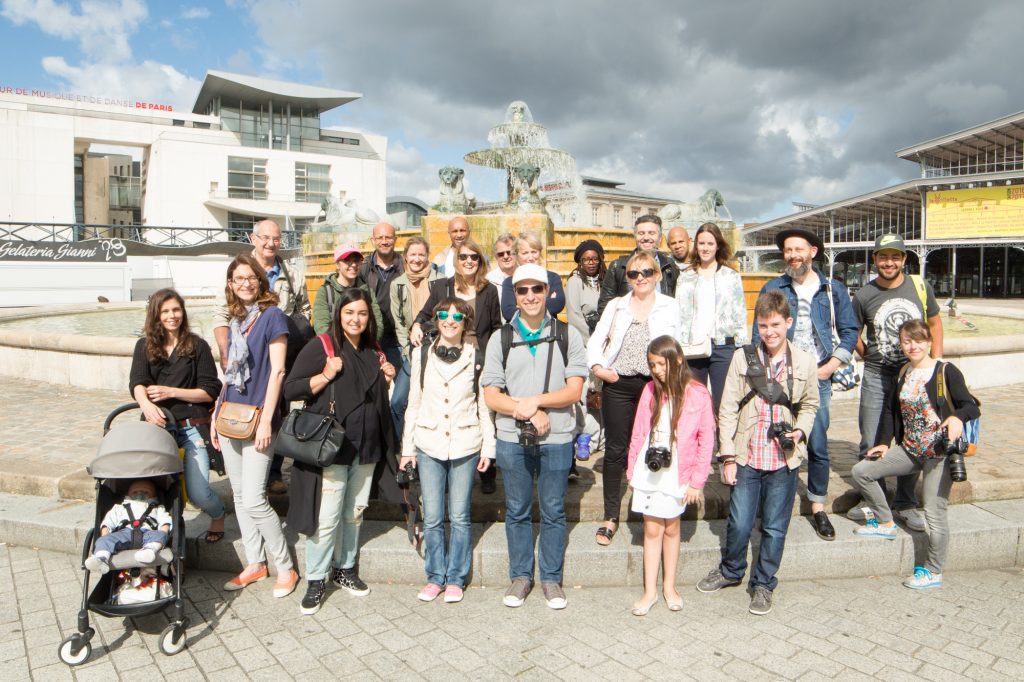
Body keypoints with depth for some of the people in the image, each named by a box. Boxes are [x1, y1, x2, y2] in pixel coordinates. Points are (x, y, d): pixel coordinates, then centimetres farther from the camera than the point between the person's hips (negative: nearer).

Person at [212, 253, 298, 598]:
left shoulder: (272, 316, -8)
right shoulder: (235, 321, 13)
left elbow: (277, 371, -13)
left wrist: (266, 420, -17)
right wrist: (216, 414, 15)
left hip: (257, 418, -7)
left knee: (253, 499, -9)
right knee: (239, 495, 12)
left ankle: (286, 568, 8)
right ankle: (255, 564, 25)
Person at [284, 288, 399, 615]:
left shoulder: (372, 351, 13)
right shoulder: (321, 345, -6)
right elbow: (290, 388, -10)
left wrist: (386, 379, 5)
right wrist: (326, 375, -21)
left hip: (367, 447, 6)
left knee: (355, 511, 14)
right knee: (327, 516, -4)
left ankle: (344, 569, 30)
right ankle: (316, 580, 11)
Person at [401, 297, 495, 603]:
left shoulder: (476, 358, 0)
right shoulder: (422, 356, 5)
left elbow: (485, 406, 3)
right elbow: (413, 404, 8)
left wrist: (488, 447, 0)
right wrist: (407, 447, 6)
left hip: (465, 446, -1)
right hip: (429, 446, 2)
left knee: (459, 517, 5)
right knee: (432, 518, 6)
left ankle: (456, 578, 20)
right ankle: (435, 576, 22)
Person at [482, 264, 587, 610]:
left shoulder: (568, 335, 1)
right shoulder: (500, 338, 4)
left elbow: (574, 390, -5)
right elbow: (491, 395, -2)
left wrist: (535, 400, -17)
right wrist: (529, 413, -14)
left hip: (557, 439, -1)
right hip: (512, 439, 1)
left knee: (553, 511, 9)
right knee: (517, 511, 13)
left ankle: (551, 578, 25)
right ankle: (520, 576, 29)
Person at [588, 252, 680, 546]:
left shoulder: (669, 307, 8)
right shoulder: (616, 305, 12)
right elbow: (596, 339, 9)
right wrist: (597, 366, -7)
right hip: (617, 385, 1)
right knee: (615, 450, 4)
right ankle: (611, 516, 14)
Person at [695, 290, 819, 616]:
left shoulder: (805, 363, 0)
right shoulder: (742, 358, -3)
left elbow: (810, 404, 15)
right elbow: (728, 409, -1)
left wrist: (800, 431, -5)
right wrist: (727, 456, -4)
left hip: (784, 460, 1)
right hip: (747, 457, 0)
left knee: (774, 527, 10)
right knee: (739, 524, 7)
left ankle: (763, 583, 30)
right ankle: (731, 570, 35)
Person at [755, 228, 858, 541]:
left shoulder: (834, 290, 9)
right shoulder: (772, 289, 7)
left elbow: (849, 331, 10)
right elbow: (759, 334, 5)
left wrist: (828, 368, -1)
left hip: (818, 378, 1)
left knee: (818, 445, 1)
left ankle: (818, 507, 14)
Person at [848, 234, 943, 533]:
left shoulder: (920, 286, 2)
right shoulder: (864, 295, -3)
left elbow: (934, 323, 12)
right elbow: (854, 335, 8)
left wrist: (936, 363, 5)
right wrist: (872, 360, 2)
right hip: (877, 377, -1)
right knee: (871, 444, 3)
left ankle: (905, 504, 23)